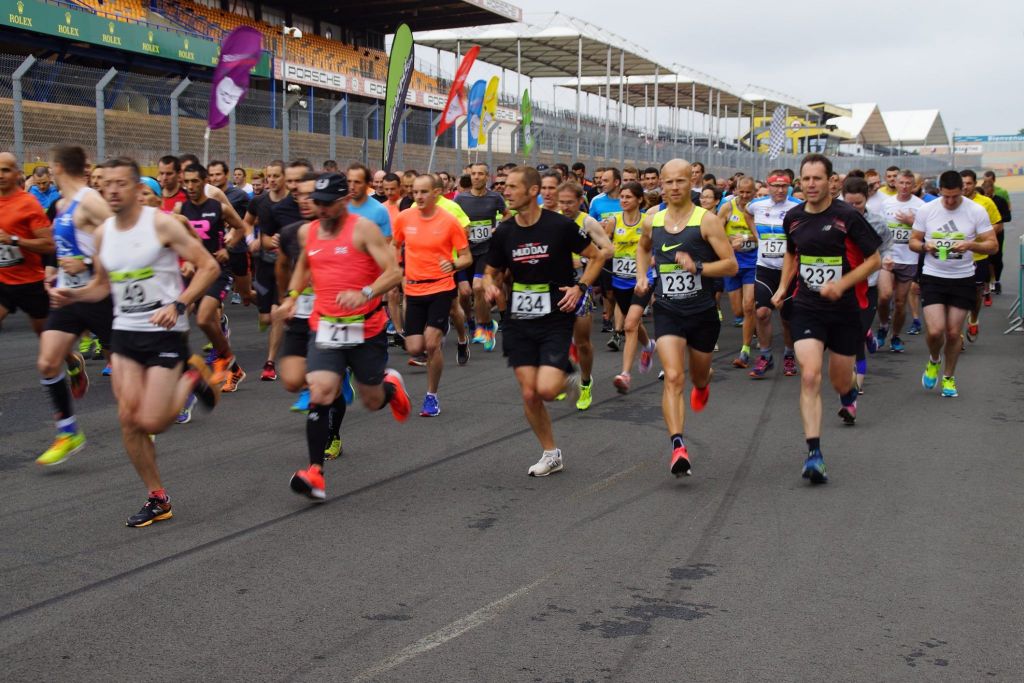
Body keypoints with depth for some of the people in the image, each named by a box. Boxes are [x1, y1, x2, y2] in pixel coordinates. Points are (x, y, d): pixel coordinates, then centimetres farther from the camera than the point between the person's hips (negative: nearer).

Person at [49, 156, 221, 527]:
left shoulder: (161, 224, -12)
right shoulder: (102, 233, 6)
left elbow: (209, 266, -12)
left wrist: (178, 305, -23)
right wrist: (72, 295, -1)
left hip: (166, 333, -5)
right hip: (124, 332, 6)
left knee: (150, 422, -11)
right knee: (128, 419, 0)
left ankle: (190, 379, 19)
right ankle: (157, 499, 15)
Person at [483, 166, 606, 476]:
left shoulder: (560, 226, -10)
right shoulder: (503, 232, 0)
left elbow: (596, 257, 1)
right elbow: (491, 272, 13)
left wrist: (580, 287, -13)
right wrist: (490, 287, -10)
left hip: (556, 320, -4)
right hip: (519, 322, 4)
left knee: (546, 389, -18)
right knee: (529, 395, 1)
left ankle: (568, 379, 19)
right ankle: (551, 454, 20)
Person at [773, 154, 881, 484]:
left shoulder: (847, 216, -11)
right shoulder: (793, 217, 2)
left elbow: (874, 259, -7)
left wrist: (841, 285, -19)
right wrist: (783, 287, 9)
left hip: (844, 309, -2)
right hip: (806, 308, 2)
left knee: (839, 380, 14)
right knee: (810, 376, -16)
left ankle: (849, 396, 55)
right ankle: (814, 453, -17)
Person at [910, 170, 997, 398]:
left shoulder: (977, 211, -6)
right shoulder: (926, 210, -3)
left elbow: (993, 245, -4)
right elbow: (913, 241, 5)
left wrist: (970, 245, -23)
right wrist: (925, 246, -17)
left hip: (963, 279, 0)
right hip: (933, 277, 0)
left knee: (953, 333, 6)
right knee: (935, 331, -13)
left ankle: (949, 377, 28)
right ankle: (934, 360, 21)